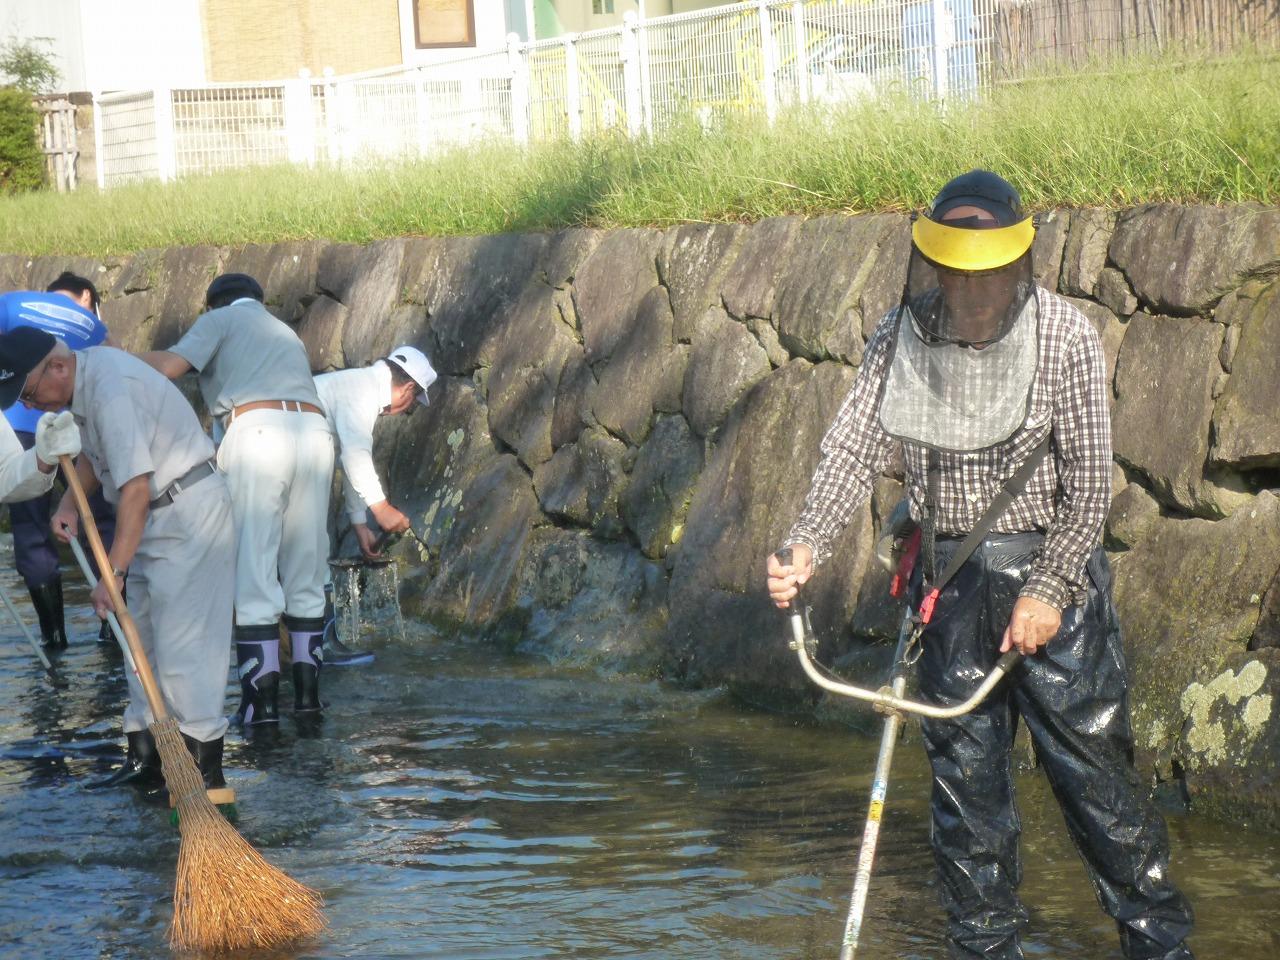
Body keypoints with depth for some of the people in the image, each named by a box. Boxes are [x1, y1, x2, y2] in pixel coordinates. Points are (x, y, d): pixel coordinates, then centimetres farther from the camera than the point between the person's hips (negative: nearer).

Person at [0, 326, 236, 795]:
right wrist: (69, 503, 6)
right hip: (159, 513, 11)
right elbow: (93, 452, 23)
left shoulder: (110, 391, -27)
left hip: (189, 511, -11)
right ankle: (146, 760, 17)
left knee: (181, 641, -12)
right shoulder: (85, 377, 5)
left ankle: (204, 769, -10)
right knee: (142, 637, 12)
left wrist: (113, 572, -32)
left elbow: (136, 489, -32)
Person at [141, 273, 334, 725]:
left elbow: (167, 366, -1)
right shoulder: (285, 332, 34)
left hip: (257, 431, -6)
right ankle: (307, 688, 14)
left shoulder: (219, 319, 15)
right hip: (314, 431, 6)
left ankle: (262, 697, -5)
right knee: (305, 573, 12)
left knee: (254, 570, -3)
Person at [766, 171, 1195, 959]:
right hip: (950, 583, 4)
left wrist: (1048, 590, -16)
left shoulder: (1064, 338, -10)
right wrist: (807, 546, -21)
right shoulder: (900, 339, 0)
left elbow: (1089, 479, -9)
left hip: (1051, 572, -3)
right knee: (965, 772, 7)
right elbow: (854, 447, -5)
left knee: (1091, 762, -2)